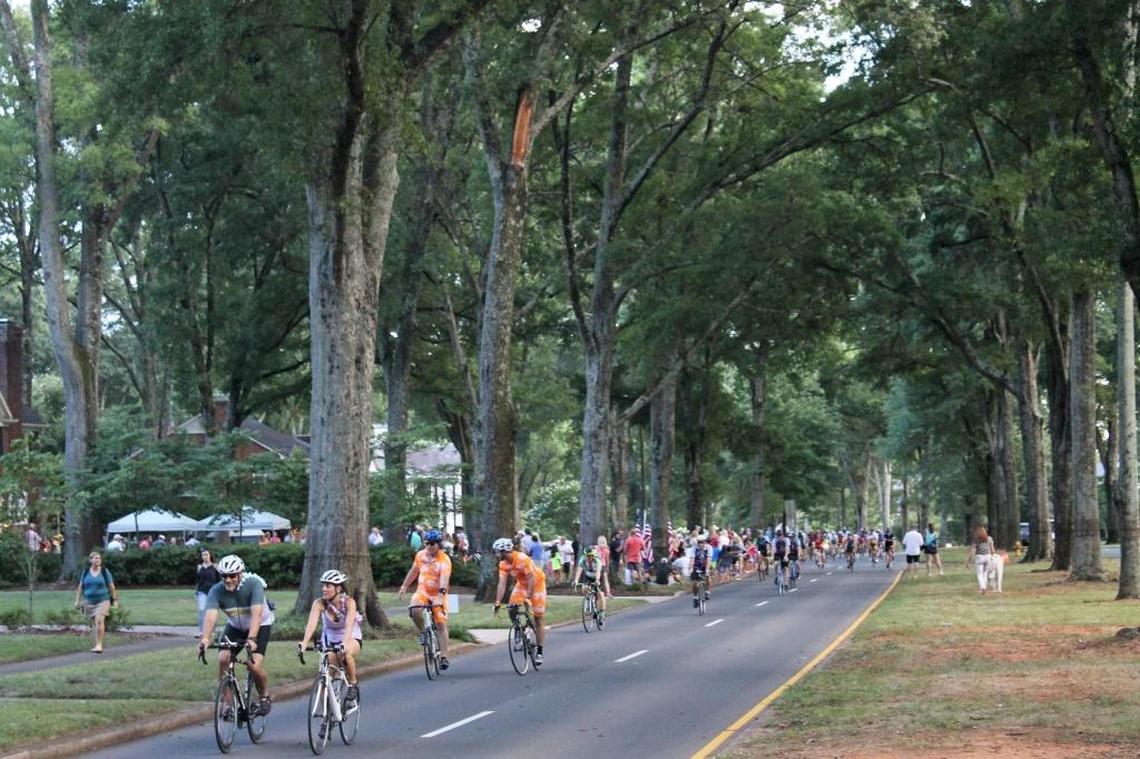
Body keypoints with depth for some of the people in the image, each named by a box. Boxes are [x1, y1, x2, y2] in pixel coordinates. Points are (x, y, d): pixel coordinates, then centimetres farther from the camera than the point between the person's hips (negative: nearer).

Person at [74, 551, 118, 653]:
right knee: (94, 623, 7)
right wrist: (77, 601, 6)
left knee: (99, 620, -19)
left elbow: (111, 586, 3)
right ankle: (97, 645, 17)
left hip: (103, 600, -3)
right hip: (89, 601, 3)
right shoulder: (86, 572, 5)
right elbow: (80, 587, 10)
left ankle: (99, 645, -17)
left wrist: (115, 600, 3)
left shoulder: (105, 571, -1)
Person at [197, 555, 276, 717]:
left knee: (255, 665, -21)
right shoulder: (216, 591, -23)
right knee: (223, 659, -20)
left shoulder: (254, 584, -30)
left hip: (260, 625, -3)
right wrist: (204, 639, -54)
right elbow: (211, 616, -36)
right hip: (235, 626, 3)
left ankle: (265, 697, 8)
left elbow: (256, 614, -41)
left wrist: (251, 639, -55)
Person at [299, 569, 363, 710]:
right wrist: (305, 642, -50)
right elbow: (311, 623, -33)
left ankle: (353, 685, -14)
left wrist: (345, 642, -56)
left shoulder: (349, 602, -24)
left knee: (346, 653, -37)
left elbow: (349, 624, -39)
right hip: (330, 640, 3)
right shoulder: (319, 603, -18)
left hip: (352, 639, -3)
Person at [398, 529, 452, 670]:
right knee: (414, 611, -28)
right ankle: (423, 632, 0)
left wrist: (441, 595, -46)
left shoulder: (444, 560, -18)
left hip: (438, 595, -3)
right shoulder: (420, 555, -1)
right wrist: (404, 586, 20)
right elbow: (414, 571, 16)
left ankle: (444, 657, -2)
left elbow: (444, 578, -32)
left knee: (441, 625, -5)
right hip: (422, 592, 3)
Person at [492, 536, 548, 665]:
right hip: (522, 584, 6)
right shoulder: (503, 564, -12)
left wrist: (528, 597, -36)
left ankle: (539, 652, 1)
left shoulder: (522, 559, -32)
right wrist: (497, 603, -21)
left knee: (538, 619, -4)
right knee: (512, 609, -17)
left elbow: (532, 579, -32)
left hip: (537, 583, -6)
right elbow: (502, 584, -13)